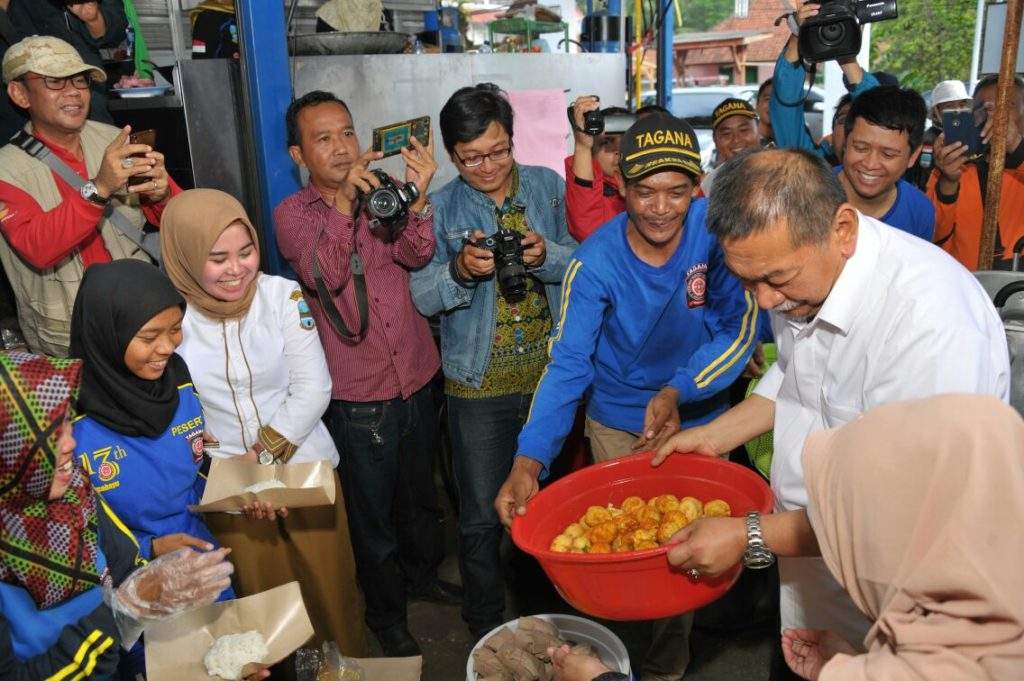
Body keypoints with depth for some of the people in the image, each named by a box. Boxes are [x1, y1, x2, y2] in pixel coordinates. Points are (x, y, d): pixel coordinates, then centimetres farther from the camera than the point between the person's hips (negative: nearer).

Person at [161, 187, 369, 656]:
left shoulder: (284, 296, -9)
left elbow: (313, 388, -9)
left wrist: (264, 455, -15)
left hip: (306, 471, 0)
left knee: (331, 589, 13)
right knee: (263, 599, 16)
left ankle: (349, 665, 39)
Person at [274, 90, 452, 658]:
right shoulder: (293, 214, -5)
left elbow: (414, 254, -17)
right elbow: (323, 276, -23)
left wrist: (417, 199, -36)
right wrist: (342, 202, -35)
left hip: (416, 381, 4)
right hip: (357, 397, -3)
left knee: (420, 493, 22)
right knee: (373, 511, 13)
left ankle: (423, 574, 49)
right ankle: (386, 614, 36)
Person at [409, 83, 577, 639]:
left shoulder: (548, 186, 2)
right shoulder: (439, 208, -2)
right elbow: (422, 296, -7)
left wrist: (547, 255, -22)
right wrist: (460, 270, -27)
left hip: (553, 373, 2)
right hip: (479, 384, -2)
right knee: (481, 519, 6)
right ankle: (486, 628, 30)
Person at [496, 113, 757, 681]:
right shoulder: (596, 261, -21)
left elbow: (740, 329, -15)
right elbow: (567, 364, -25)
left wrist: (678, 391, -30)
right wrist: (528, 461, -36)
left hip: (701, 415, 2)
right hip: (618, 425, -1)